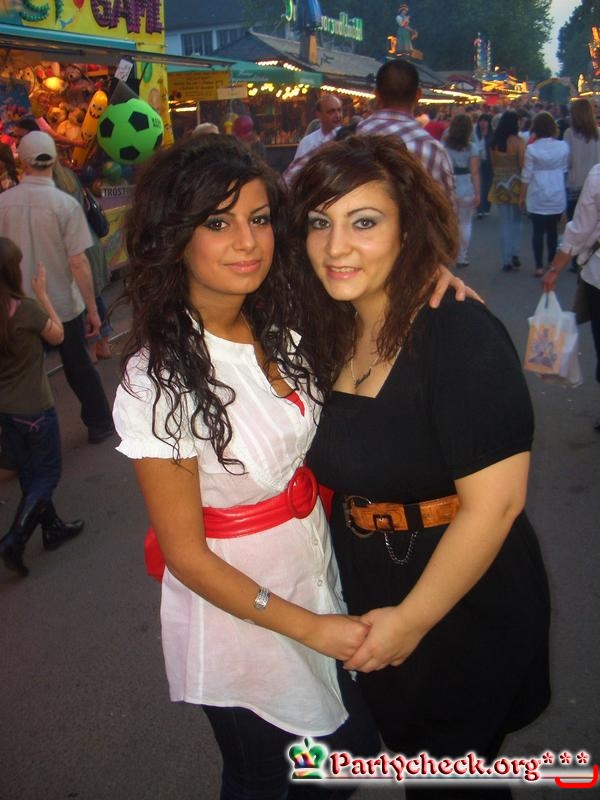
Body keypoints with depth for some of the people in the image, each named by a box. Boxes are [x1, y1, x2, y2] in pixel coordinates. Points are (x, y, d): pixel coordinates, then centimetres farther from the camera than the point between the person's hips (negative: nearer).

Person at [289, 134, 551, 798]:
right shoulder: (327, 331, -3)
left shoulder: (461, 335, -26)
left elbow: (495, 501, -27)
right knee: (399, 746, 28)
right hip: (366, 591, 7)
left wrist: (413, 619, -19)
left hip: (463, 601, -6)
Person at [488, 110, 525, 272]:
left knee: (505, 222, 8)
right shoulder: (518, 141, -11)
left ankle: (506, 260, 6)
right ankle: (515, 254, 7)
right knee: (516, 220, 13)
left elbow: (493, 164, 8)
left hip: (499, 184, 3)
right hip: (515, 183, -3)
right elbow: (522, 164, -12)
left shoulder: (495, 141, 2)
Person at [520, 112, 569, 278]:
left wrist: (522, 196, 3)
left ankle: (539, 267, 0)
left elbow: (526, 176, -7)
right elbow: (565, 170, 7)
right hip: (557, 196, 3)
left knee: (538, 231, 2)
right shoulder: (563, 146, -3)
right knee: (553, 230, 15)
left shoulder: (532, 148, -11)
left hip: (537, 197, -3)